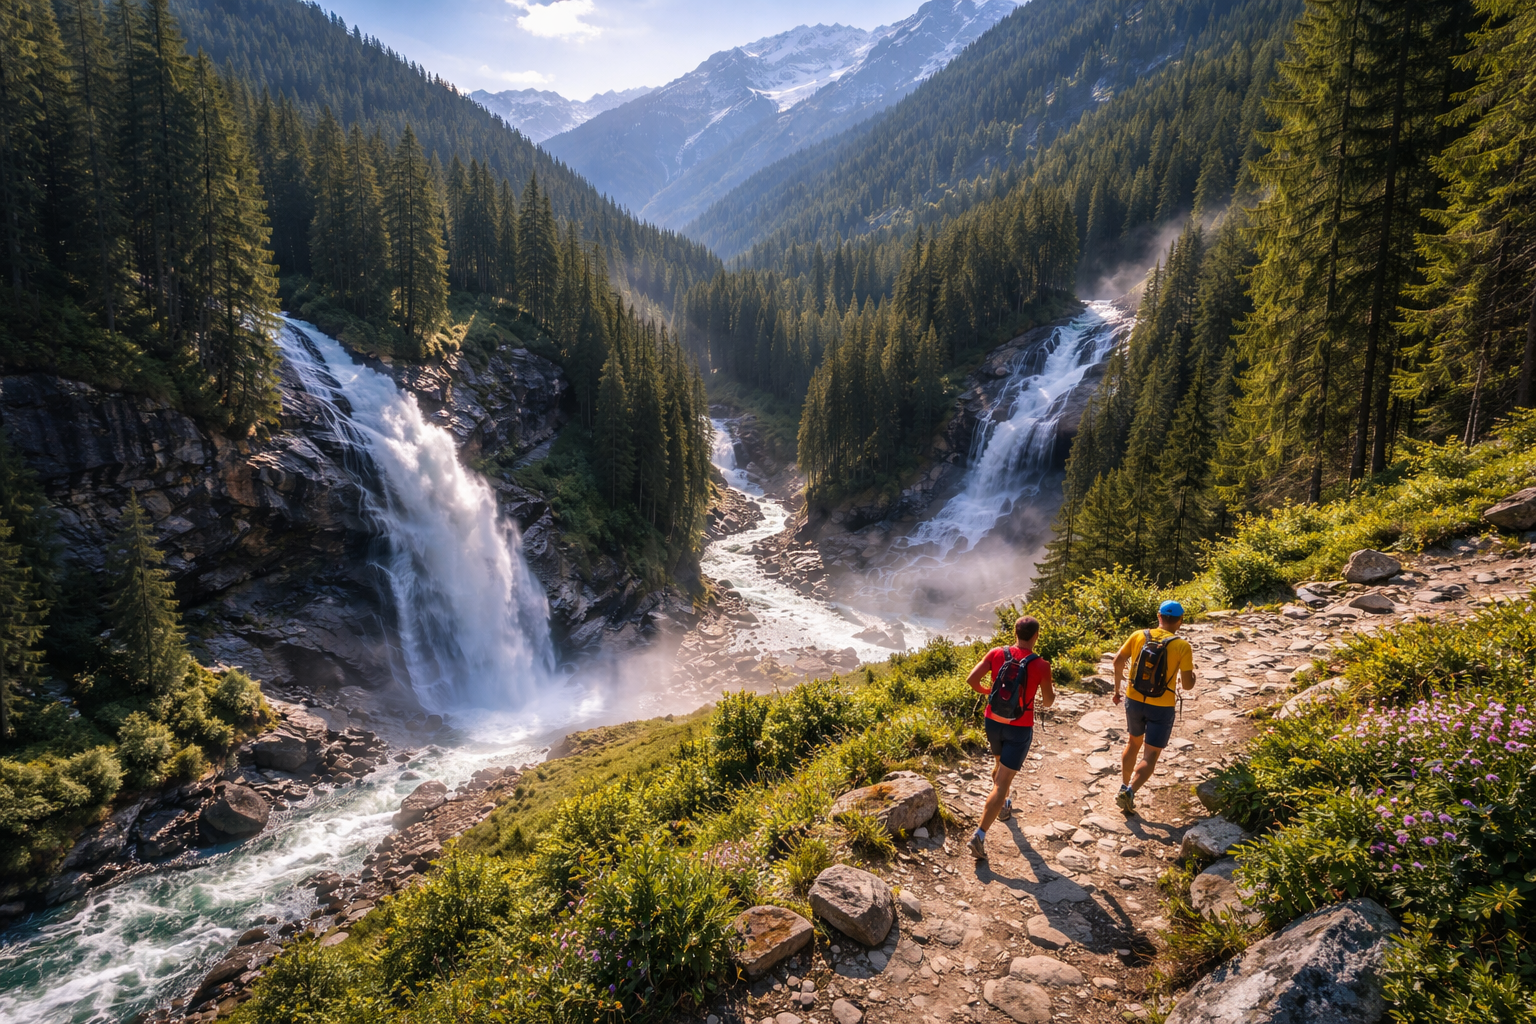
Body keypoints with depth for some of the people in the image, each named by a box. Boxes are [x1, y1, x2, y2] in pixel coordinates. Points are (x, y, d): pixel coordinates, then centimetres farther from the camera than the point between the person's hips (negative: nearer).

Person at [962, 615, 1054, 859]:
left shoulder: (997, 653, -9)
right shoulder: (1041, 665, -16)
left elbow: (971, 679, -12)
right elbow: (1048, 700, -4)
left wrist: (985, 690, 9)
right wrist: (1049, 696, 21)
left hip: (994, 722, 4)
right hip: (1019, 729, -4)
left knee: (1000, 765, 32)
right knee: (1002, 782, -2)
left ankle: (1004, 807, 54)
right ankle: (979, 836, -9)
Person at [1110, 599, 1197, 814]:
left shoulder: (1138, 636, -5)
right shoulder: (1182, 646, -14)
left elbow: (1118, 661, 0)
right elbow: (1188, 685, -12)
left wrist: (1118, 688, 15)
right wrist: (1191, 673, 12)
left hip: (1134, 701, 4)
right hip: (1161, 708, -4)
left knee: (1134, 743, 26)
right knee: (1150, 756, 4)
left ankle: (1124, 786, 30)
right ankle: (1130, 792, -15)